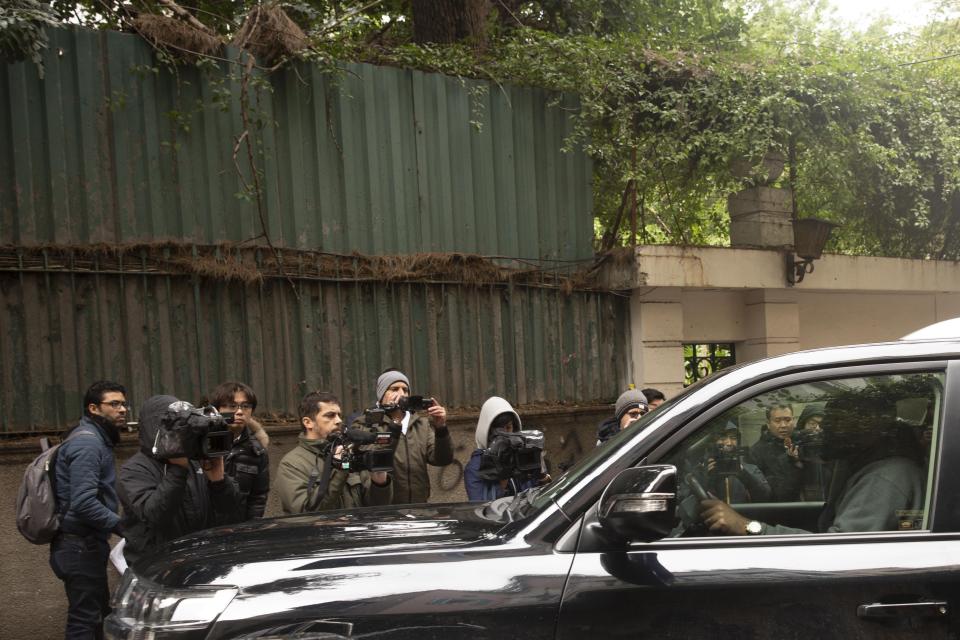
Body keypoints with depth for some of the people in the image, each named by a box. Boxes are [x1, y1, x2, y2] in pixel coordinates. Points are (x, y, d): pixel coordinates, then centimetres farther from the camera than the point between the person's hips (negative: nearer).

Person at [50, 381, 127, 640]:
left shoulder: (96, 439, 16)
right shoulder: (87, 443, -16)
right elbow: (83, 503, -26)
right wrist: (124, 526, -21)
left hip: (87, 544, 10)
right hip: (80, 547, -10)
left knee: (97, 614, 17)